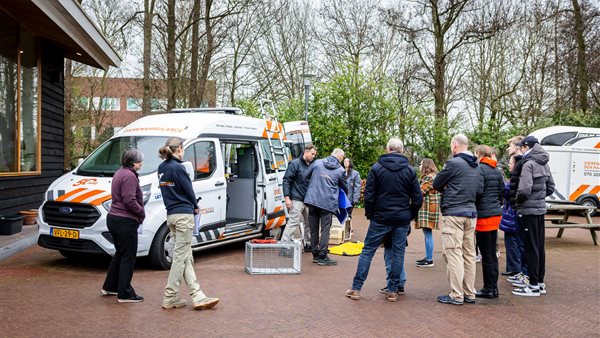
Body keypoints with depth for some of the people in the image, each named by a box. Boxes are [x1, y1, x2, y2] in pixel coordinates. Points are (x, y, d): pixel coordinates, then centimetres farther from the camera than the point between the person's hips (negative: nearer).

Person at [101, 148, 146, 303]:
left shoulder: (119, 173, 15)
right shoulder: (129, 176, -17)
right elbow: (130, 200, -25)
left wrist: (139, 212, 11)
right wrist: (142, 213, -10)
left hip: (114, 219, 10)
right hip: (125, 222, -10)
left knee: (120, 254, 22)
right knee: (128, 258, -1)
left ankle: (109, 287, 32)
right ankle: (125, 294, 5)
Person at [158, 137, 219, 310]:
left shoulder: (162, 168, 11)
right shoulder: (177, 167, -13)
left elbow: (169, 189, 12)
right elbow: (188, 190, -8)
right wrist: (195, 206, 11)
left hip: (171, 215, 9)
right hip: (183, 215, -9)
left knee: (186, 258, 8)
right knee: (180, 257, -2)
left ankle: (198, 297, 9)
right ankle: (170, 298, 3)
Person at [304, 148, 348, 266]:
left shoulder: (317, 163, 5)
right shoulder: (340, 170, 0)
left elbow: (305, 176, 11)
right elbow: (345, 187, 12)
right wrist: (346, 195, 33)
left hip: (312, 199, 3)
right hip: (327, 202, -3)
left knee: (313, 228, 11)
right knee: (325, 228, 2)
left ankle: (315, 254, 18)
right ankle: (322, 256, -1)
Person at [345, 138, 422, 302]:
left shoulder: (376, 168, -4)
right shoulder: (410, 170, 1)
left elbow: (369, 195, -6)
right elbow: (417, 198, 1)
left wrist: (369, 214, 6)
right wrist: (410, 215, 12)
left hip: (380, 218, -1)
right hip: (403, 220, 1)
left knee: (367, 251, 5)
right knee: (398, 253, 8)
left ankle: (356, 288, 5)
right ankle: (393, 291, 10)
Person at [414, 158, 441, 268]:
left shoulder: (429, 177, -13)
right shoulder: (427, 177, 21)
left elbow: (420, 192, -17)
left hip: (428, 209, -11)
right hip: (425, 209, 11)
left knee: (428, 234, -8)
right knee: (427, 234, 14)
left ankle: (429, 260, -5)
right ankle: (427, 257, 20)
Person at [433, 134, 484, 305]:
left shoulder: (453, 163, -10)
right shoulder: (477, 166, 12)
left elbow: (436, 184, -2)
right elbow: (480, 189, 12)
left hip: (454, 214, -7)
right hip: (471, 213, 7)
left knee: (454, 254, -4)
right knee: (469, 254, 11)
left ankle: (456, 295, -4)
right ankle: (470, 293, 16)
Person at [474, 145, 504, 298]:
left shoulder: (479, 169, -12)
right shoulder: (496, 171, 13)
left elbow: (476, 192, -16)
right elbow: (502, 191, 16)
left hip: (484, 215, -8)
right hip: (496, 214, 8)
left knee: (486, 254, -2)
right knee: (492, 253, 13)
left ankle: (489, 289, 4)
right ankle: (494, 287, 18)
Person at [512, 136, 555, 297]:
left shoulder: (528, 164, -16)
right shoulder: (544, 164, 11)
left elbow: (524, 190, -24)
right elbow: (551, 188, 17)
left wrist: (517, 201, -7)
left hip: (529, 210, -8)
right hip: (541, 208, 8)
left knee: (531, 248, -2)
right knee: (539, 247, 14)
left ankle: (533, 285, 4)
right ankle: (540, 282, 22)